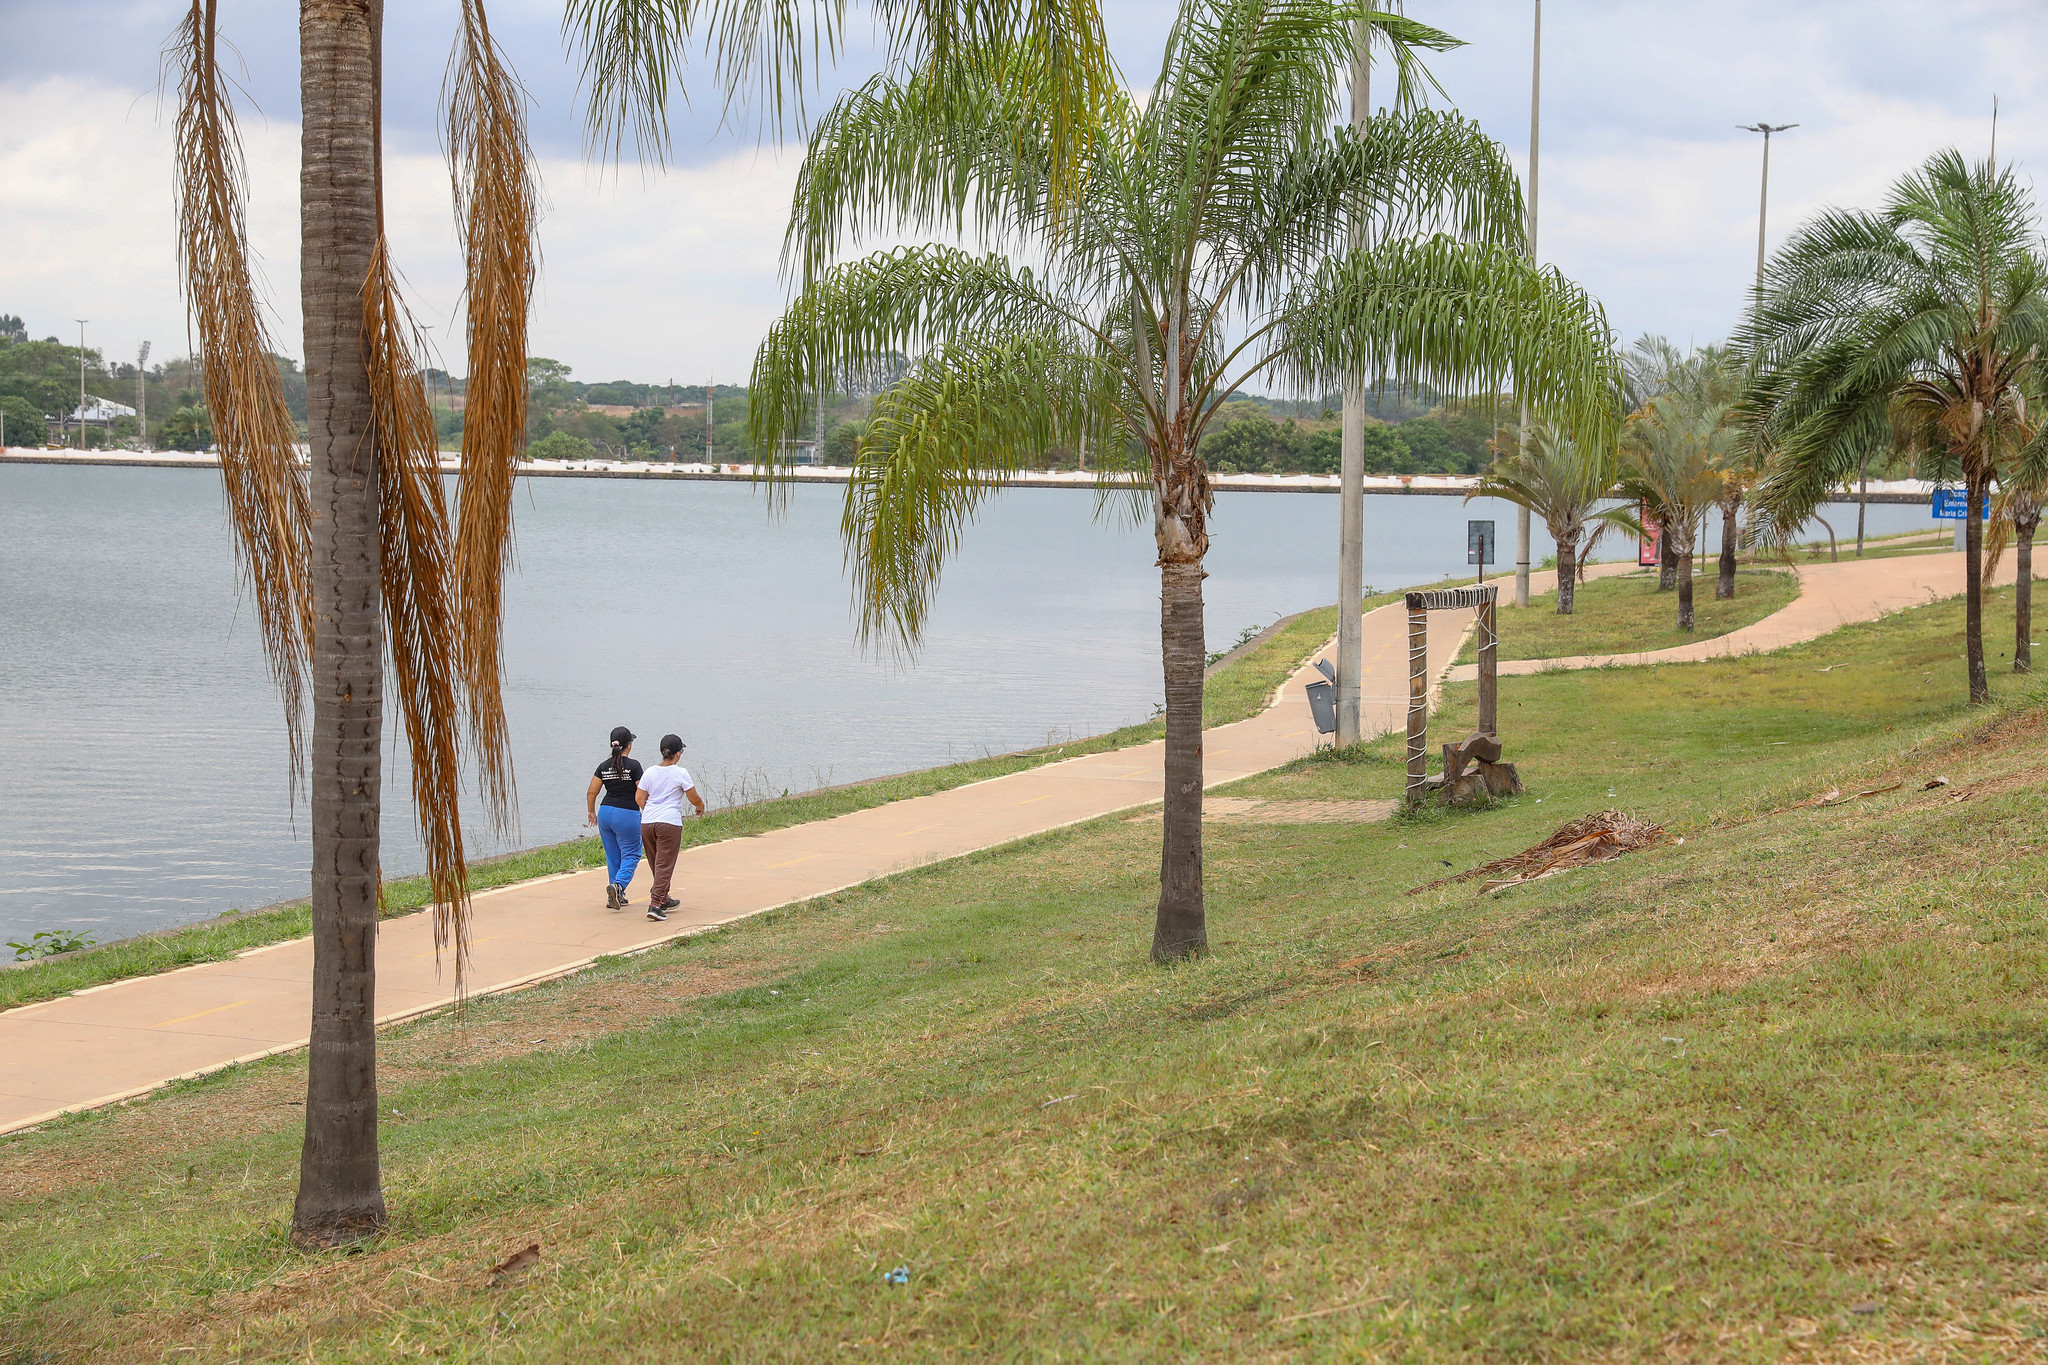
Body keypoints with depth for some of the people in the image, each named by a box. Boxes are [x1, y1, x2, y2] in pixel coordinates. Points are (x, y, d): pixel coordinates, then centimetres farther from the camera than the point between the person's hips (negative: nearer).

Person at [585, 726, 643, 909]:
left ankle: (617, 896, 17)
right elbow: (642, 795, -11)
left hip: (605, 812, 5)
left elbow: (591, 793, 7)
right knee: (631, 854, 2)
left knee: (612, 856, 15)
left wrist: (592, 813, 22)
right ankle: (618, 885, -21)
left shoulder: (604, 766, 5)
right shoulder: (633, 765, -10)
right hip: (627, 814, -5)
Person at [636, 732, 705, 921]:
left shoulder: (649, 772, 9)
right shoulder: (680, 773, -5)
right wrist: (701, 806, 20)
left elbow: (640, 798, 11)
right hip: (669, 823, -5)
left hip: (647, 822, 5)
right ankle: (655, 905, -15)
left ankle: (664, 900, 34)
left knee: (656, 863, 19)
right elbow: (694, 798, -2)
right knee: (665, 865, -4)